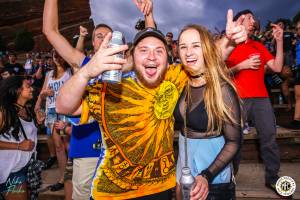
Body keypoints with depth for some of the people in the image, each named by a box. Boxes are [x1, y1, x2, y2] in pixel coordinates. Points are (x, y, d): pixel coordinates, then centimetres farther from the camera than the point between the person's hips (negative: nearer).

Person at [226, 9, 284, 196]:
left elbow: (277, 67, 11)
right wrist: (242, 65, -11)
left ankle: (272, 177, 20)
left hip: (261, 97, 5)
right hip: (238, 98, -4)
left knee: (269, 137, 5)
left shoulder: (259, 46, 18)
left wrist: (279, 41, 6)